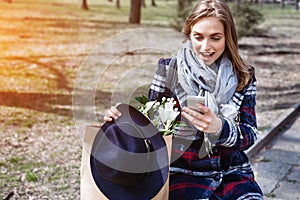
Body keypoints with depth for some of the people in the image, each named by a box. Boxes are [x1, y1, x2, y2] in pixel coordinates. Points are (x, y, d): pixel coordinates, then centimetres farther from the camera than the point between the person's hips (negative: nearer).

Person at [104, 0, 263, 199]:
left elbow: (249, 136, -3)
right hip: (184, 173, -2)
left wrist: (218, 127, -24)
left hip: (232, 172, 2)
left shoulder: (243, 76, 3)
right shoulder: (170, 69, -1)